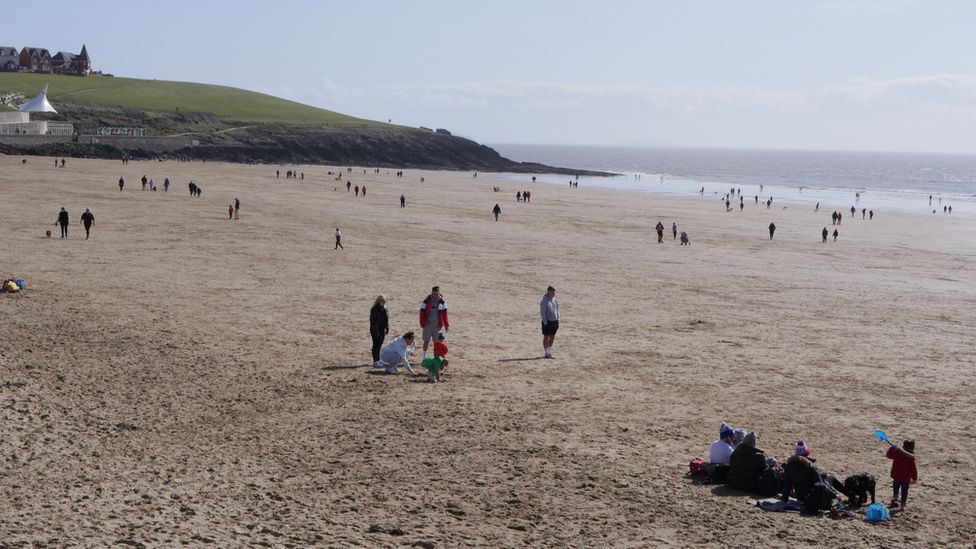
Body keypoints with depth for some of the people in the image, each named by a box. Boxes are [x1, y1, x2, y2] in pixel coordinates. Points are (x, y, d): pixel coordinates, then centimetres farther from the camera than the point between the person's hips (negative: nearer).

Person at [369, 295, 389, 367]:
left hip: (382, 330, 7)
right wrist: (375, 331, -19)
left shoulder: (384, 309, 7)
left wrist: (387, 328, 5)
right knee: (376, 345, -1)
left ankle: (378, 360, 23)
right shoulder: (374, 309, -14)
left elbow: (386, 319, 13)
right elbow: (372, 321, -16)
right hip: (375, 330, -7)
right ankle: (375, 361, 4)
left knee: (379, 345, 14)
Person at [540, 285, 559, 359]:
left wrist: (558, 320, 8)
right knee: (546, 337, 2)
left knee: (552, 337, 10)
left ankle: (549, 352, 22)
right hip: (547, 322, -6)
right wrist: (545, 322, -15)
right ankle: (546, 353, 9)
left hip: (555, 322, 6)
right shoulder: (544, 301, -11)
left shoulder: (555, 301, 9)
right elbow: (542, 313, -12)